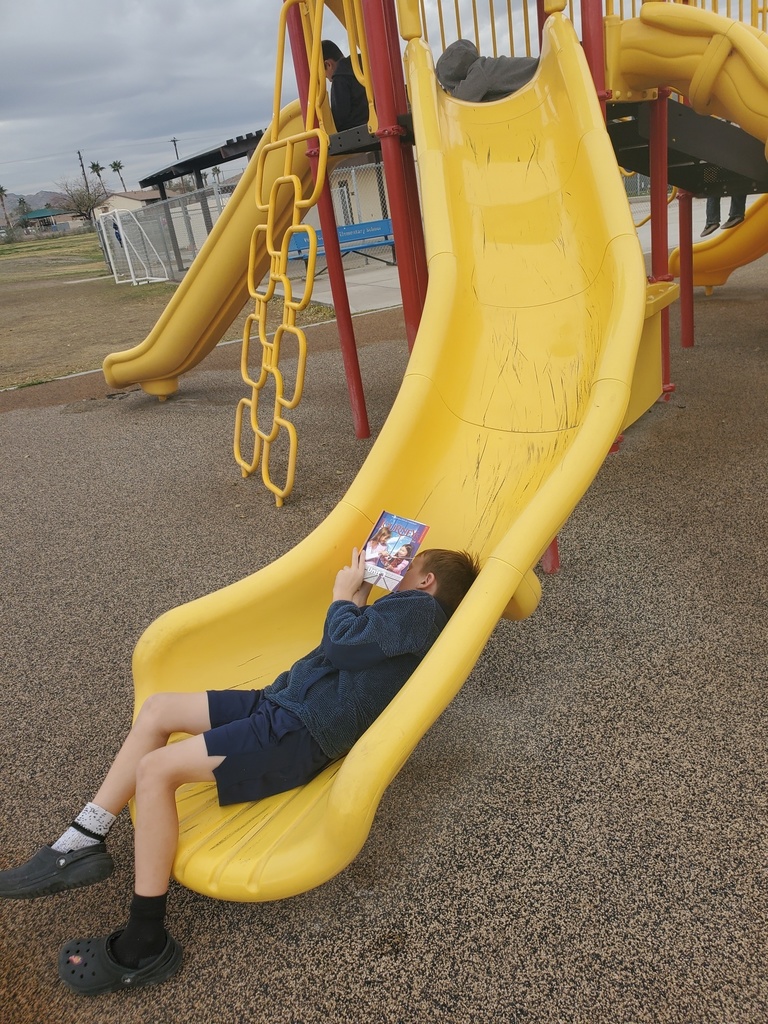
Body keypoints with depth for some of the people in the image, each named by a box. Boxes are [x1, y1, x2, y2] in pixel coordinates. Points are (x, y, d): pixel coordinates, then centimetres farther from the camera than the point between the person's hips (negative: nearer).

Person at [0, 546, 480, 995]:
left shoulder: (418, 608, -8)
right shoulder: (405, 614, 22)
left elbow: (339, 648, -18)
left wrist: (344, 597, 1)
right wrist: (356, 598, 9)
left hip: (301, 733, -11)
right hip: (282, 701, 11)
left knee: (155, 770, -19)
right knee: (158, 707, 9)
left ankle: (145, 945, -9)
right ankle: (83, 846, 9)